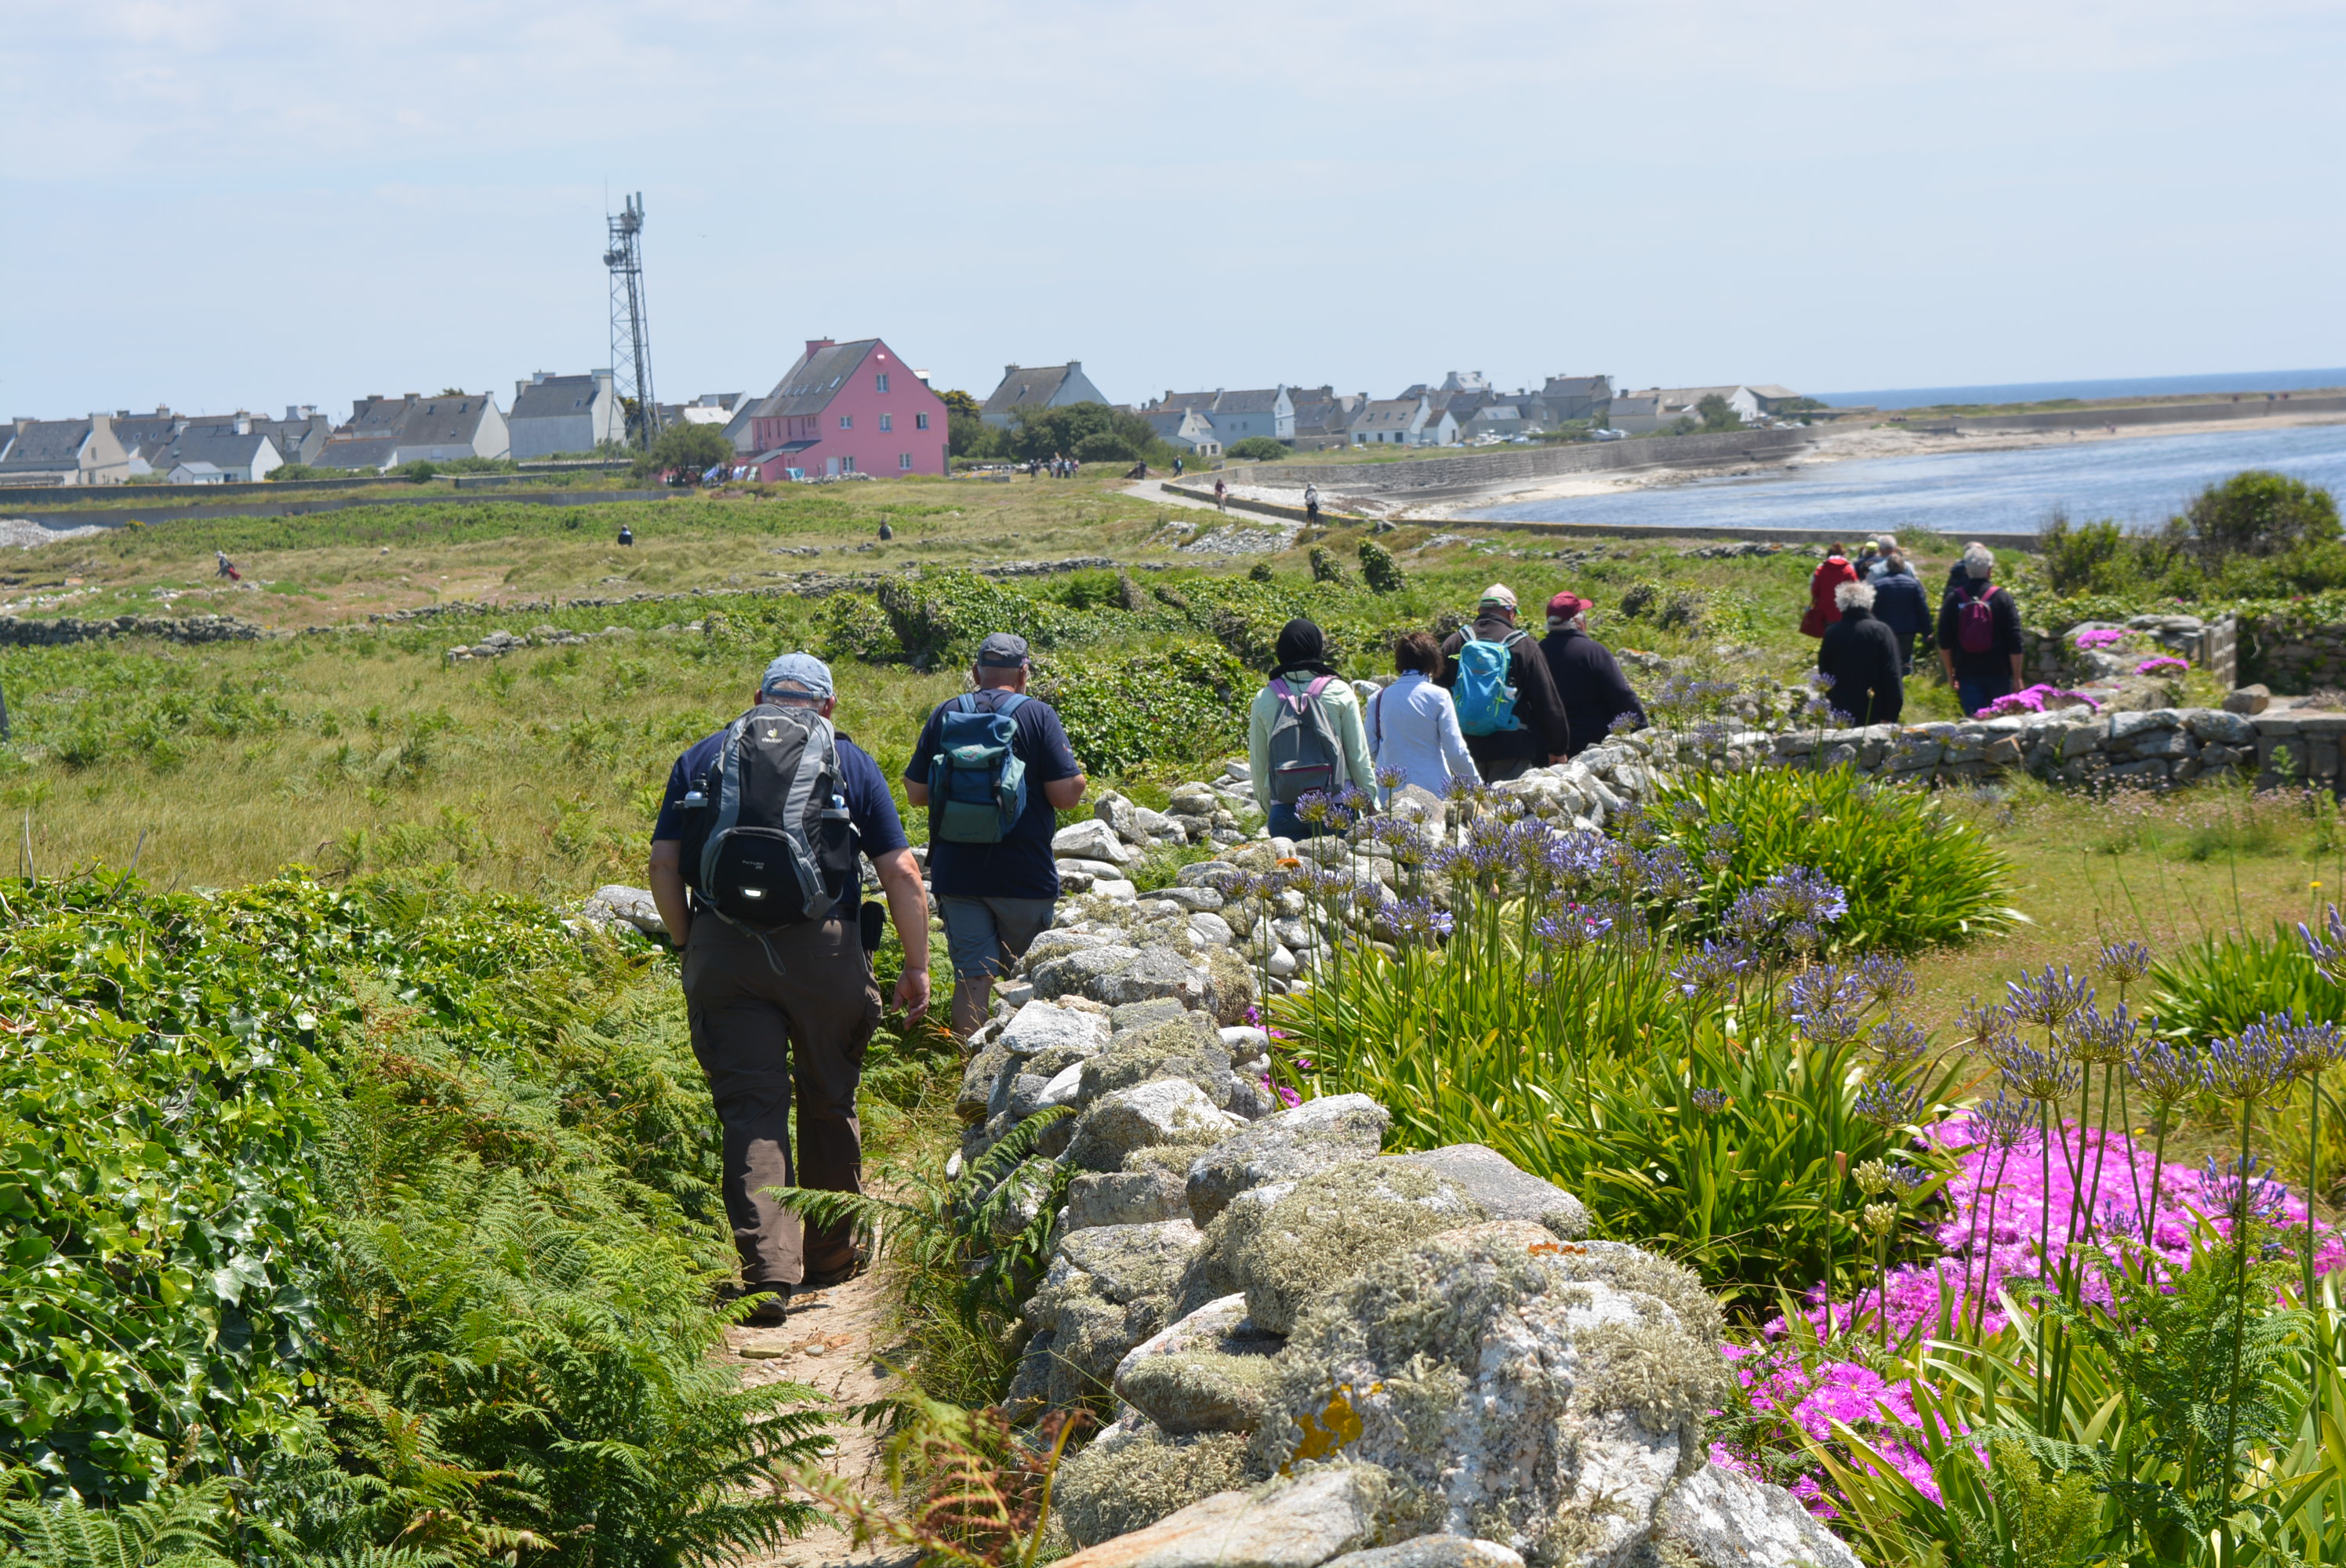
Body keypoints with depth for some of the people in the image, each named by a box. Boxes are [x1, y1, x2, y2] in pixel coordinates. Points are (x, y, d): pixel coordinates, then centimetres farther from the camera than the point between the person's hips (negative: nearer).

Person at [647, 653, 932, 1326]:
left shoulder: (703, 757, 13)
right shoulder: (850, 761, 10)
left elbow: (663, 866, 6)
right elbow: (901, 873, 4)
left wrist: (690, 945, 18)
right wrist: (917, 967, 10)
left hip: (723, 950, 0)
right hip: (825, 945, 0)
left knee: (751, 1110, -1)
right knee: (828, 1104, 16)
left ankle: (767, 1271, -13)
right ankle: (832, 1258, 28)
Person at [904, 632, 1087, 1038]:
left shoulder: (945, 715, 5)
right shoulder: (1038, 715, -5)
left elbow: (916, 792, 7)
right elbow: (1066, 794, -12)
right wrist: (1077, 778, 10)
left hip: (956, 872, 2)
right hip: (1024, 875, -2)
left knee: (972, 978, 2)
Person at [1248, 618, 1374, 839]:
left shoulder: (1264, 699, 3)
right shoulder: (1340, 692, -1)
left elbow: (1258, 764, 10)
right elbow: (1358, 755, 3)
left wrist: (1268, 807, 23)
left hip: (1285, 810, 1)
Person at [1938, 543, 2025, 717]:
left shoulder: (1953, 599, -2)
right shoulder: (2003, 598, -6)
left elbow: (1944, 643, 3)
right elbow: (2014, 644, -6)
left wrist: (1950, 673, 15)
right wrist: (2017, 678, 0)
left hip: (1967, 675, 1)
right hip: (1999, 674, -1)